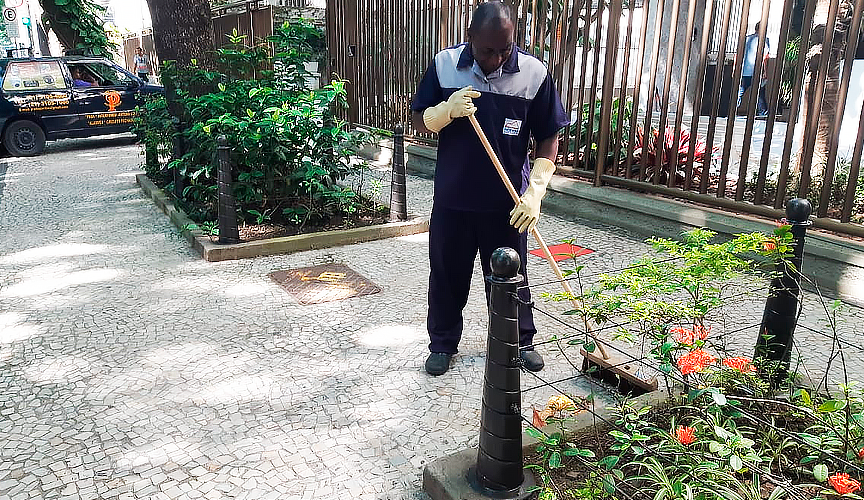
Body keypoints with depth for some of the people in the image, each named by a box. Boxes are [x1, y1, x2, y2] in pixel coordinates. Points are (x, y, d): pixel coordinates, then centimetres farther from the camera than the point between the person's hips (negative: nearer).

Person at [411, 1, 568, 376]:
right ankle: (442, 345, 31)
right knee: (447, 276, 12)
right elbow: (420, 122, 1)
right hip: (452, 199, 1)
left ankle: (520, 342, 34)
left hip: (507, 203, 0)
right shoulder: (445, 64, -5)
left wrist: (534, 193, -14)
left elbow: (549, 138, -3)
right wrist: (447, 109, -21)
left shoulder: (534, 73, -8)